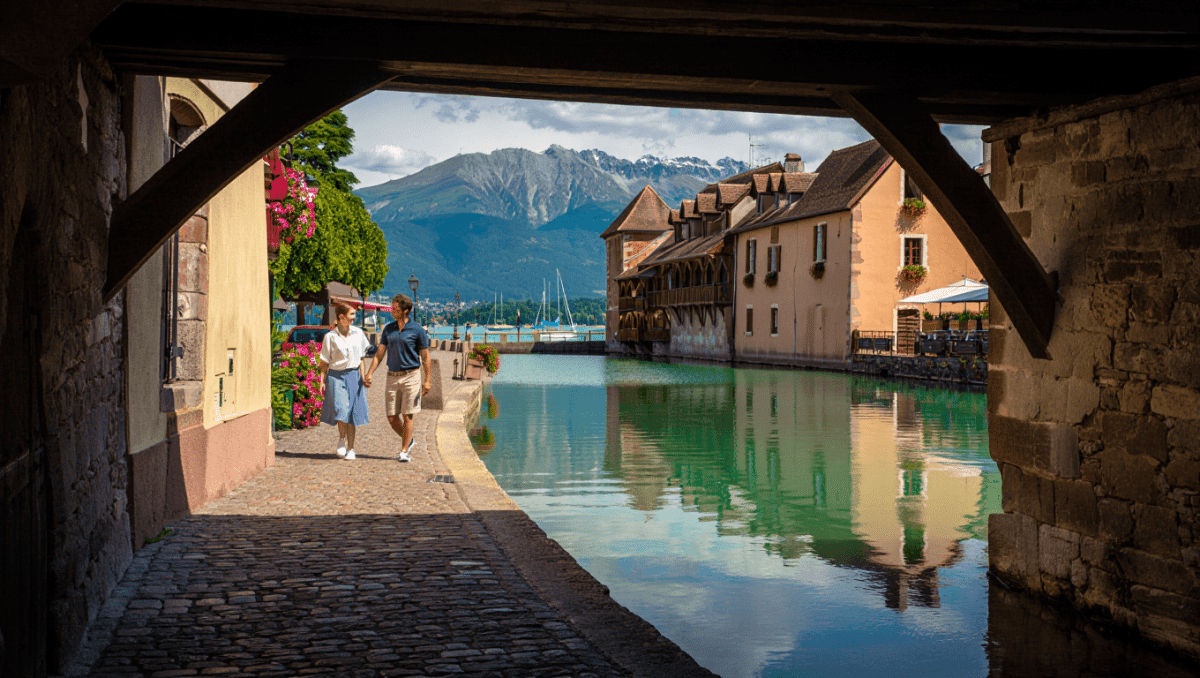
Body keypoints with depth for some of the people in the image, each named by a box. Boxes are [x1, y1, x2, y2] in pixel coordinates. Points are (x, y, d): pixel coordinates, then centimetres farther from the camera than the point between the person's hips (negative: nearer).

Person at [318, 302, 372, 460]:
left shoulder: (358, 333, 7)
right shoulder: (330, 337, -2)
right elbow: (324, 362, 2)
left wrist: (363, 376, 4)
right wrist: (322, 381, -4)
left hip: (354, 376, 3)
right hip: (336, 376, -3)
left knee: (353, 413, 2)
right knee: (341, 409, -19)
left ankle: (350, 449, 11)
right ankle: (341, 439, 6)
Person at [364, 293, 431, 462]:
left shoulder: (417, 330, -4)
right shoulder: (388, 329, 8)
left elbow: (425, 356, -1)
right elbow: (380, 354, 12)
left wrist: (427, 380, -6)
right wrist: (369, 373, 1)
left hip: (411, 377, -4)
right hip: (392, 377, 4)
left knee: (407, 416, -3)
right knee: (392, 417, 3)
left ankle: (404, 451, 6)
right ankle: (408, 441, 27)